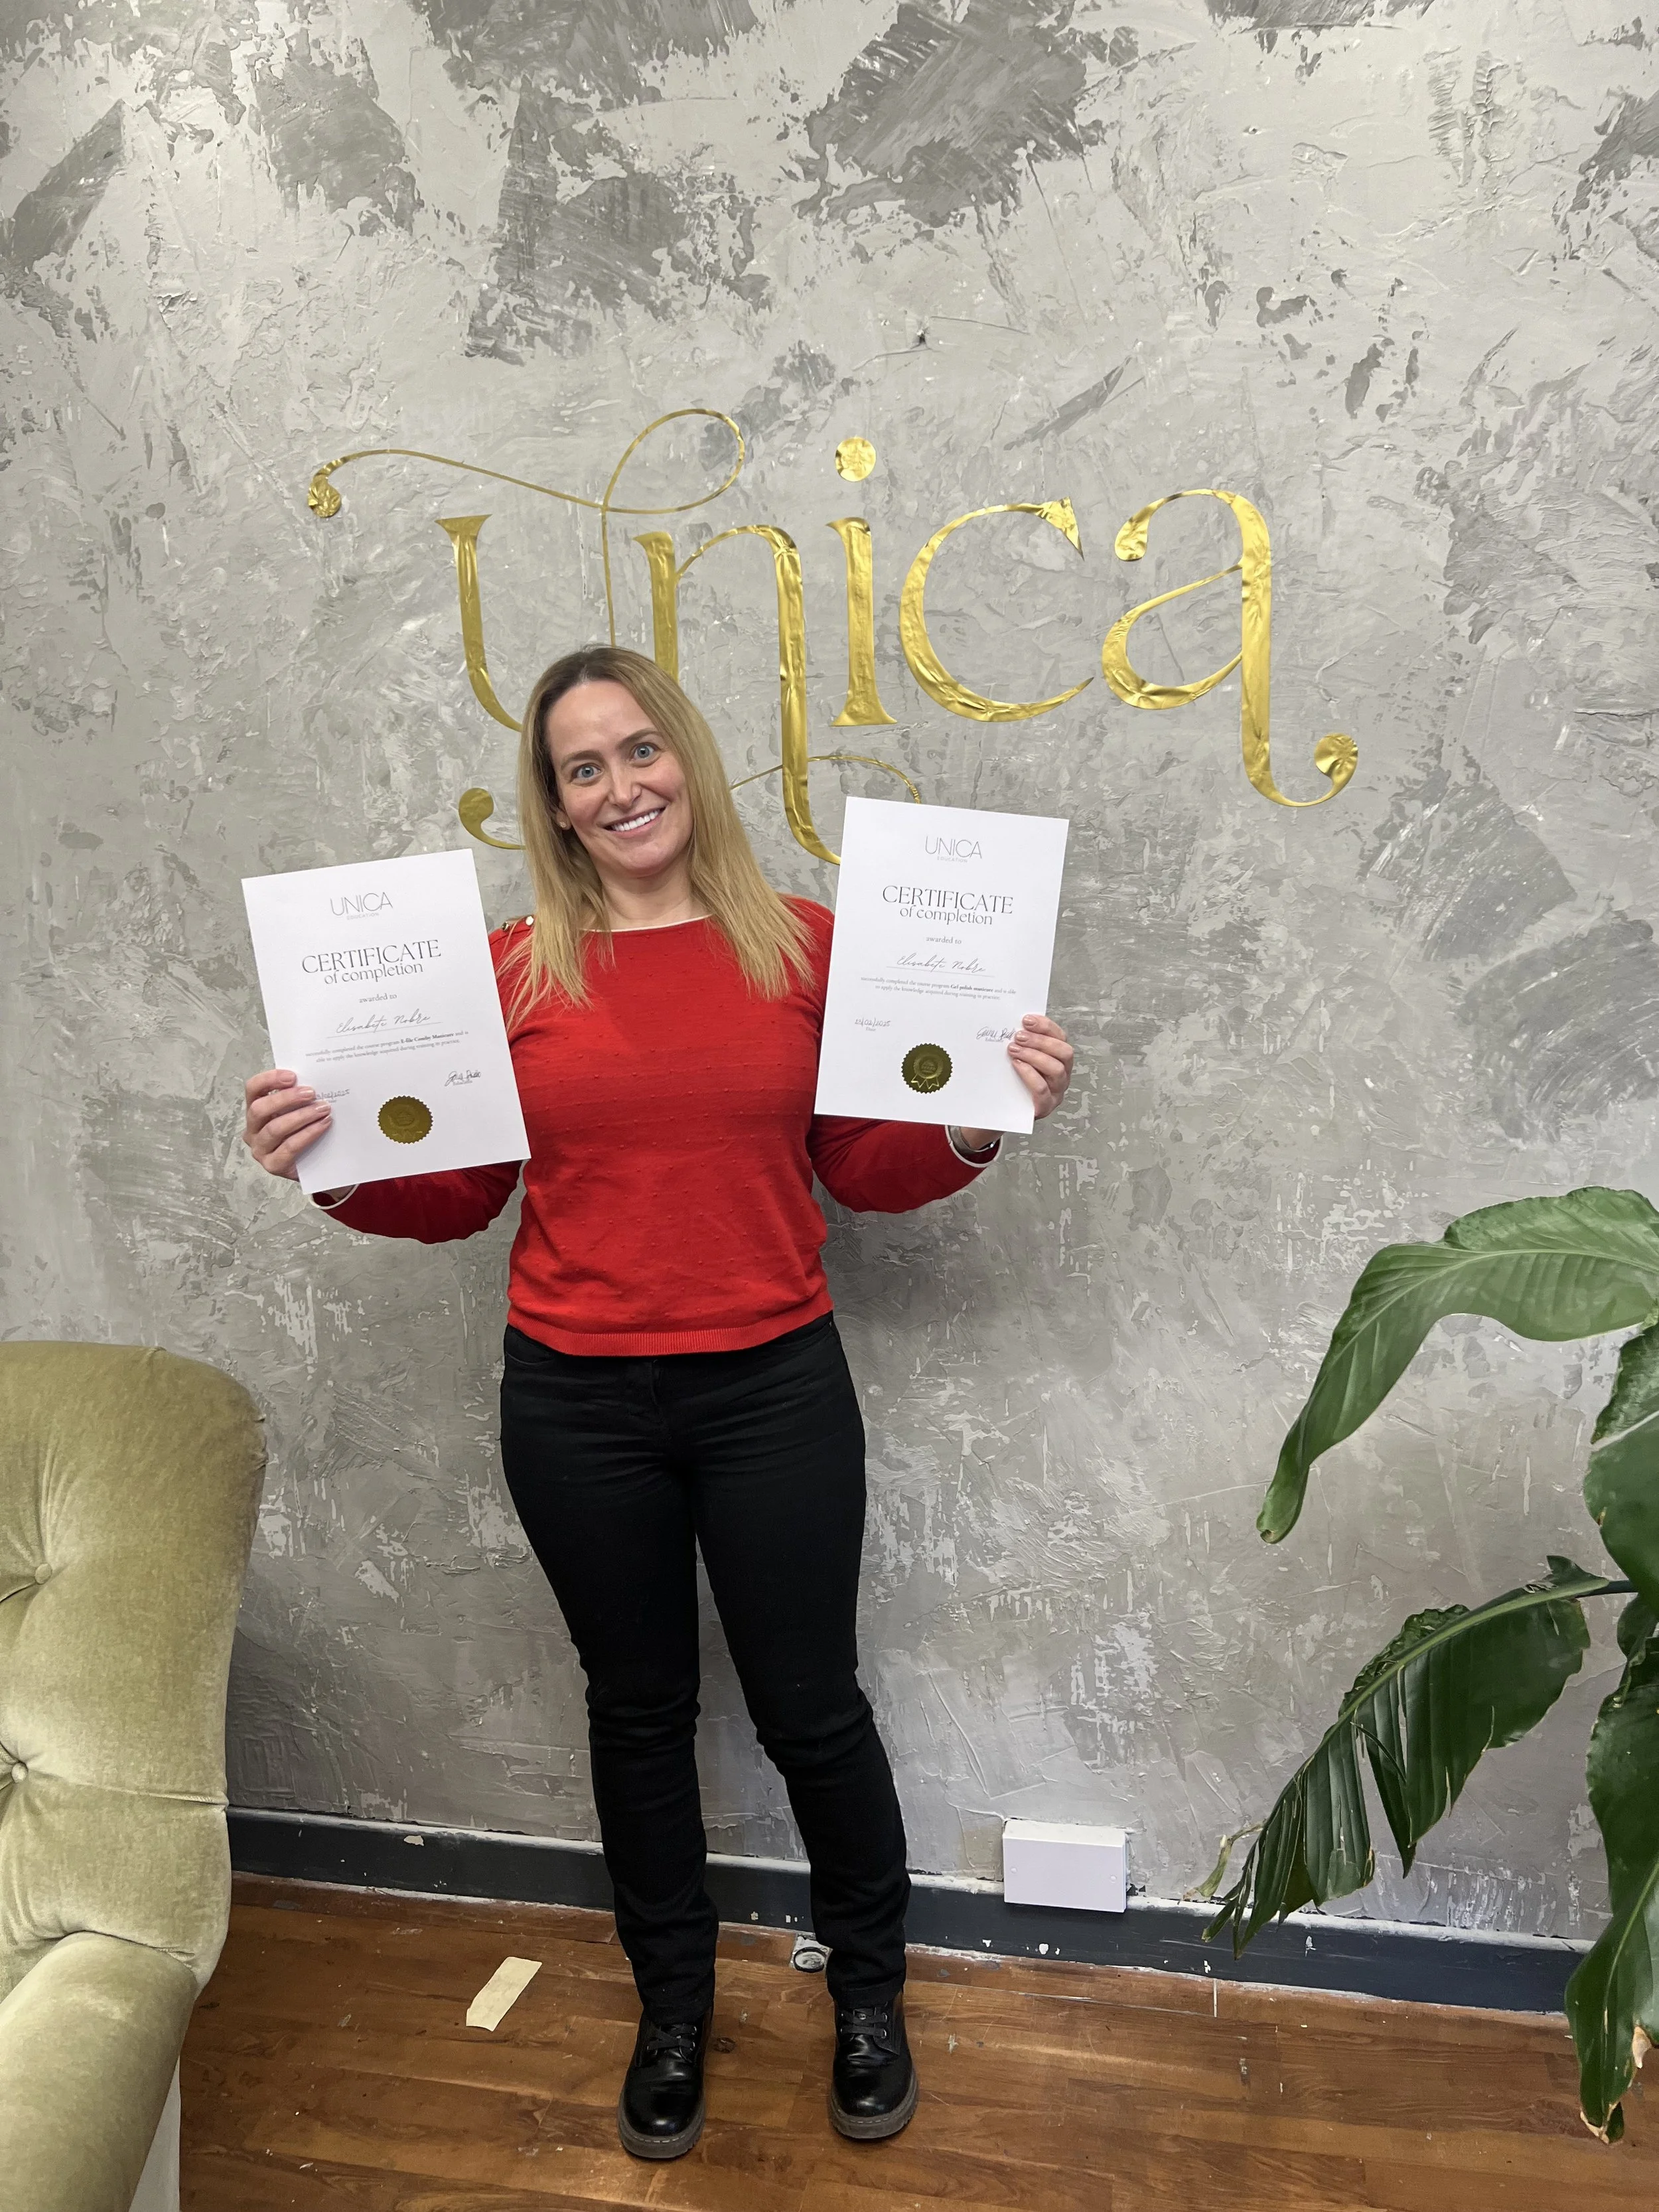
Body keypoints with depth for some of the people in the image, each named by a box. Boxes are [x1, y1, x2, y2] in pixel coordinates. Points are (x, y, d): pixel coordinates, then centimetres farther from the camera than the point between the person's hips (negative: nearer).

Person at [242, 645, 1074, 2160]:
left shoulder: (804, 945, -3)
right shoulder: (510, 970, -3)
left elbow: (864, 1169, 2)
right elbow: (460, 1194, 1)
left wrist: (985, 1121, -15)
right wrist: (337, 1170, -16)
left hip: (774, 1391, 0)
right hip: (578, 1407, 1)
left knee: (811, 1707, 12)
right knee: (639, 1709, 18)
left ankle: (870, 1991, 40)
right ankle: (674, 2007, 42)